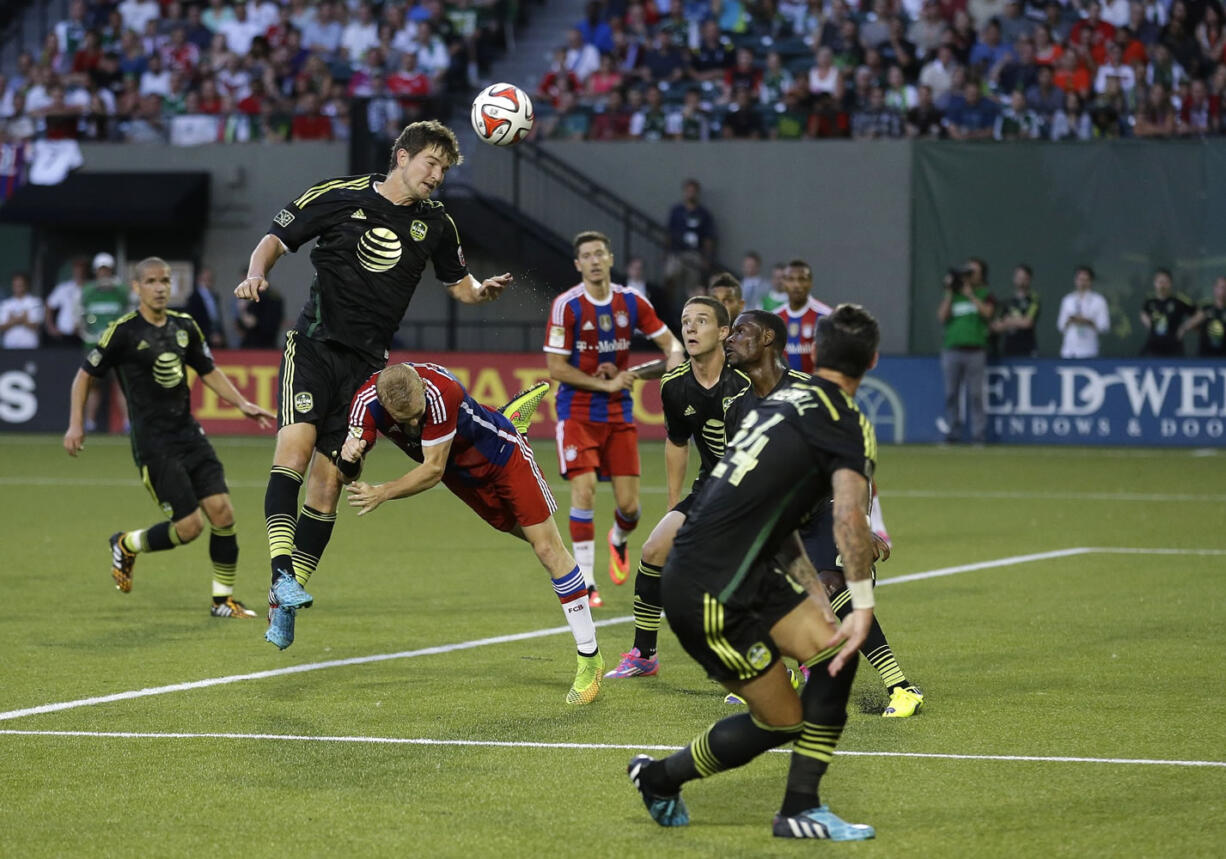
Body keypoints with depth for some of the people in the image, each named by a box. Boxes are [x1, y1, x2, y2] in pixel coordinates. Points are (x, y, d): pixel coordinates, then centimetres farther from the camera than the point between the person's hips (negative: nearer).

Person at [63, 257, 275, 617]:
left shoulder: (184, 326, 8)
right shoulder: (124, 331, -9)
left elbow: (209, 371, 20)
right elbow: (85, 374, 0)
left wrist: (243, 404, 9)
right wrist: (76, 425, -7)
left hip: (189, 434, 6)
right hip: (153, 444, -6)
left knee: (222, 512, -5)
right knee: (189, 526, -10)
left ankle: (223, 600, 9)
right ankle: (127, 545, 19)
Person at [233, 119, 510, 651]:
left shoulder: (435, 223, 9)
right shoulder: (340, 196, -1)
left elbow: (459, 285, 21)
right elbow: (275, 239, 4)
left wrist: (484, 290, -2)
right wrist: (256, 274, -17)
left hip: (367, 363, 3)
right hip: (315, 343, -3)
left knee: (326, 485, -1)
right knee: (297, 443, -26)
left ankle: (283, 604, 5)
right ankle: (282, 570, -31)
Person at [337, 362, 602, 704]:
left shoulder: (440, 390, -40)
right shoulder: (367, 401, -27)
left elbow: (433, 470, -34)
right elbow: (349, 474, -27)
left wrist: (382, 493, -40)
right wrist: (349, 460, -49)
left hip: (499, 454, -5)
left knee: (547, 549, -6)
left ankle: (589, 658, 1)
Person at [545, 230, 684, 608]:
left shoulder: (631, 302, 0)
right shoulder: (567, 305, -11)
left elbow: (670, 342, 7)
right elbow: (556, 367, -11)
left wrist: (674, 361, -17)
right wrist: (606, 383, -15)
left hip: (619, 413, 3)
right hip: (577, 412, -3)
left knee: (629, 505, 1)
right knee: (584, 491, -16)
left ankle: (618, 541, 37)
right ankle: (585, 583, -6)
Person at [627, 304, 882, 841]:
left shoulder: (782, 400, 16)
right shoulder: (847, 425, -10)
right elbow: (849, 516, -28)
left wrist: (814, 596, 20)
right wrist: (862, 607, -24)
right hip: (709, 594, -8)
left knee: (835, 651, 10)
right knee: (781, 722, -2)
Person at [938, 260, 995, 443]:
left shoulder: (984, 295, 10)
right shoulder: (952, 295, 17)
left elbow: (987, 312, -9)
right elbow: (942, 317, 5)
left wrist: (969, 294, -5)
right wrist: (949, 293, 1)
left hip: (975, 351, -3)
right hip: (951, 350, 3)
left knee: (975, 394, -5)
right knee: (951, 394, 2)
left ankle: (978, 433, -3)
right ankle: (952, 431, 7)